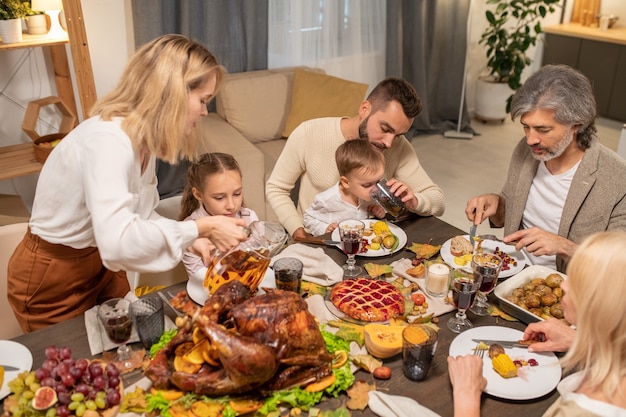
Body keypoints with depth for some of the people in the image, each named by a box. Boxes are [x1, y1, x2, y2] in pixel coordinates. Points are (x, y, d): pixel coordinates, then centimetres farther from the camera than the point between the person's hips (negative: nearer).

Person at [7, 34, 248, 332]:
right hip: (51, 279, -7)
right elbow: (118, 242, -45)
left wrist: (194, 239, -15)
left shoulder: (144, 138, -6)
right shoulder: (107, 140, -33)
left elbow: (139, 216, -2)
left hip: (102, 264, 8)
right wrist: (201, 227, -36)